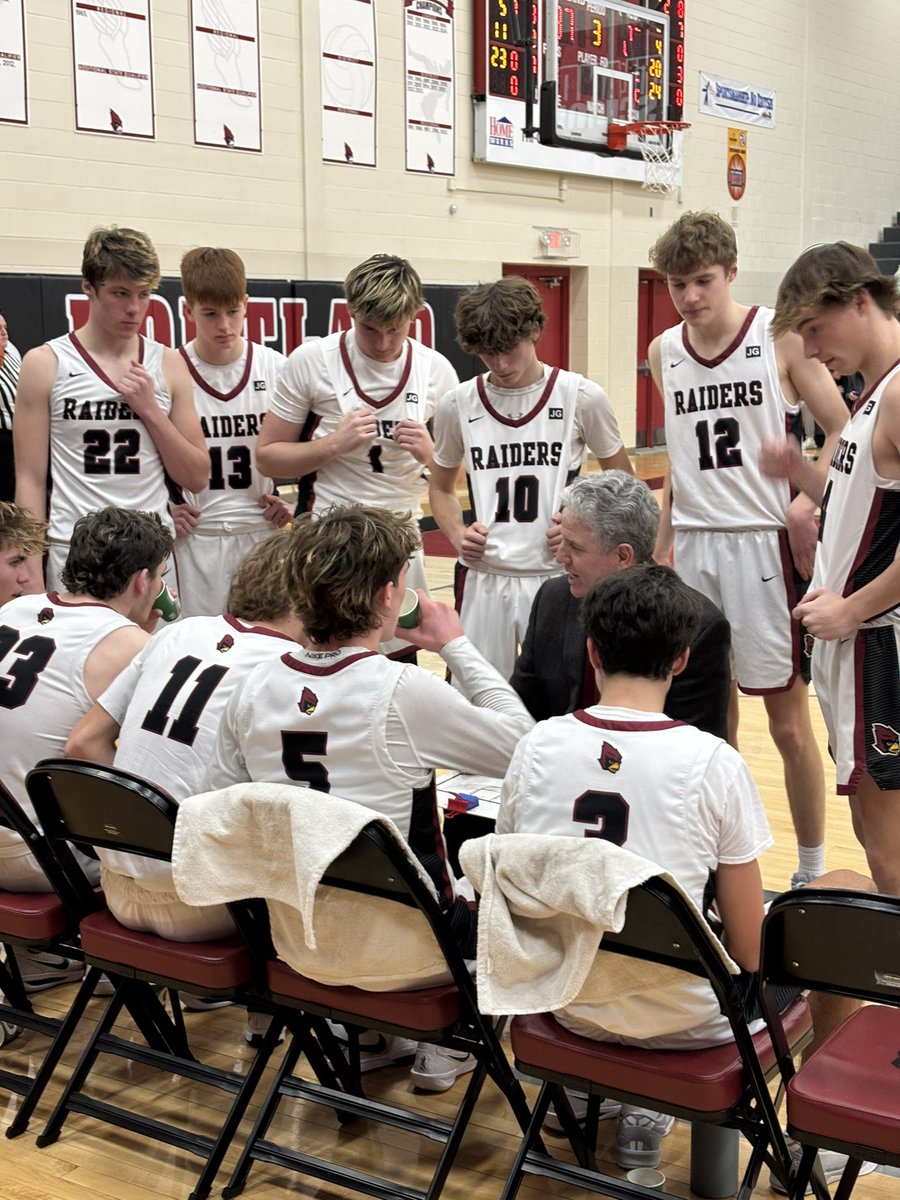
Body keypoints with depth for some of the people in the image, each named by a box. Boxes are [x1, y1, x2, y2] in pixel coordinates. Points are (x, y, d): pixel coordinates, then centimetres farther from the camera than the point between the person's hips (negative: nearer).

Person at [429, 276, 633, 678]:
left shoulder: (581, 397, -4)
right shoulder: (457, 405, 2)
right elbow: (441, 488, 17)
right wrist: (457, 534, -3)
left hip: (557, 577, -2)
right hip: (482, 579, 2)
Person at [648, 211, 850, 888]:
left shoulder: (780, 337, -6)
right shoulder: (664, 353, 8)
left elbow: (844, 431, -4)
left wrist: (806, 501, -20)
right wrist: (662, 549, 14)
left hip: (766, 543, -4)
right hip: (694, 546, 4)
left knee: (788, 718, 2)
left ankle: (813, 869, 17)